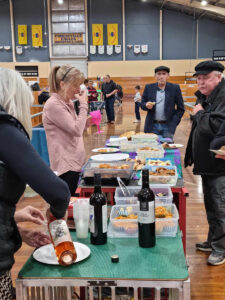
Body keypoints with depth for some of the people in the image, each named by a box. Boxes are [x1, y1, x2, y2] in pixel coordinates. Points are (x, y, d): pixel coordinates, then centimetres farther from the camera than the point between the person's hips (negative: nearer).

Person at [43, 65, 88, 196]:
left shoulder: (68, 102, 12)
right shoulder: (53, 105, -16)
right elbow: (76, 130, -20)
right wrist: (83, 105, -14)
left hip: (74, 161, 9)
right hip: (65, 164, -9)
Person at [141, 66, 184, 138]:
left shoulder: (175, 88, -1)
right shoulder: (149, 88, 4)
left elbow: (180, 109, 2)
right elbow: (142, 104, 9)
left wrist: (173, 123, -7)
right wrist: (147, 105, -14)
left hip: (167, 126, -1)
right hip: (152, 126, 1)